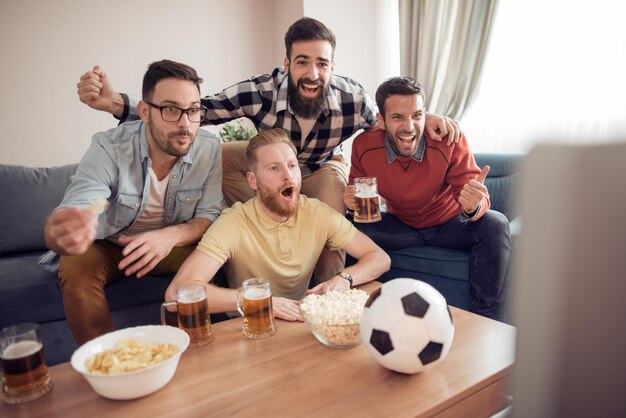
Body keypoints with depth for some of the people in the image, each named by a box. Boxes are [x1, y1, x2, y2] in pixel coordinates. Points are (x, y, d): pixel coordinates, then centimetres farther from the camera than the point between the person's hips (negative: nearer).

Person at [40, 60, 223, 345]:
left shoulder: (209, 149, -17)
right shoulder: (109, 147, -24)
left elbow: (208, 215, -14)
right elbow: (73, 211, -35)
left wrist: (171, 236, -35)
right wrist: (60, 233, -61)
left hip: (171, 245, 2)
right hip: (106, 246, -1)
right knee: (76, 267, -30)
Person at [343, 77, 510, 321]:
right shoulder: (363, 146, -19)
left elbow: (480, 200, -23)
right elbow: (358, 190, -4)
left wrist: (473, 206, -49)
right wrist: (353, 200, -30)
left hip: (449, 224, -1)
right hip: (400, 226, 1)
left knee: (495, 224, -28)